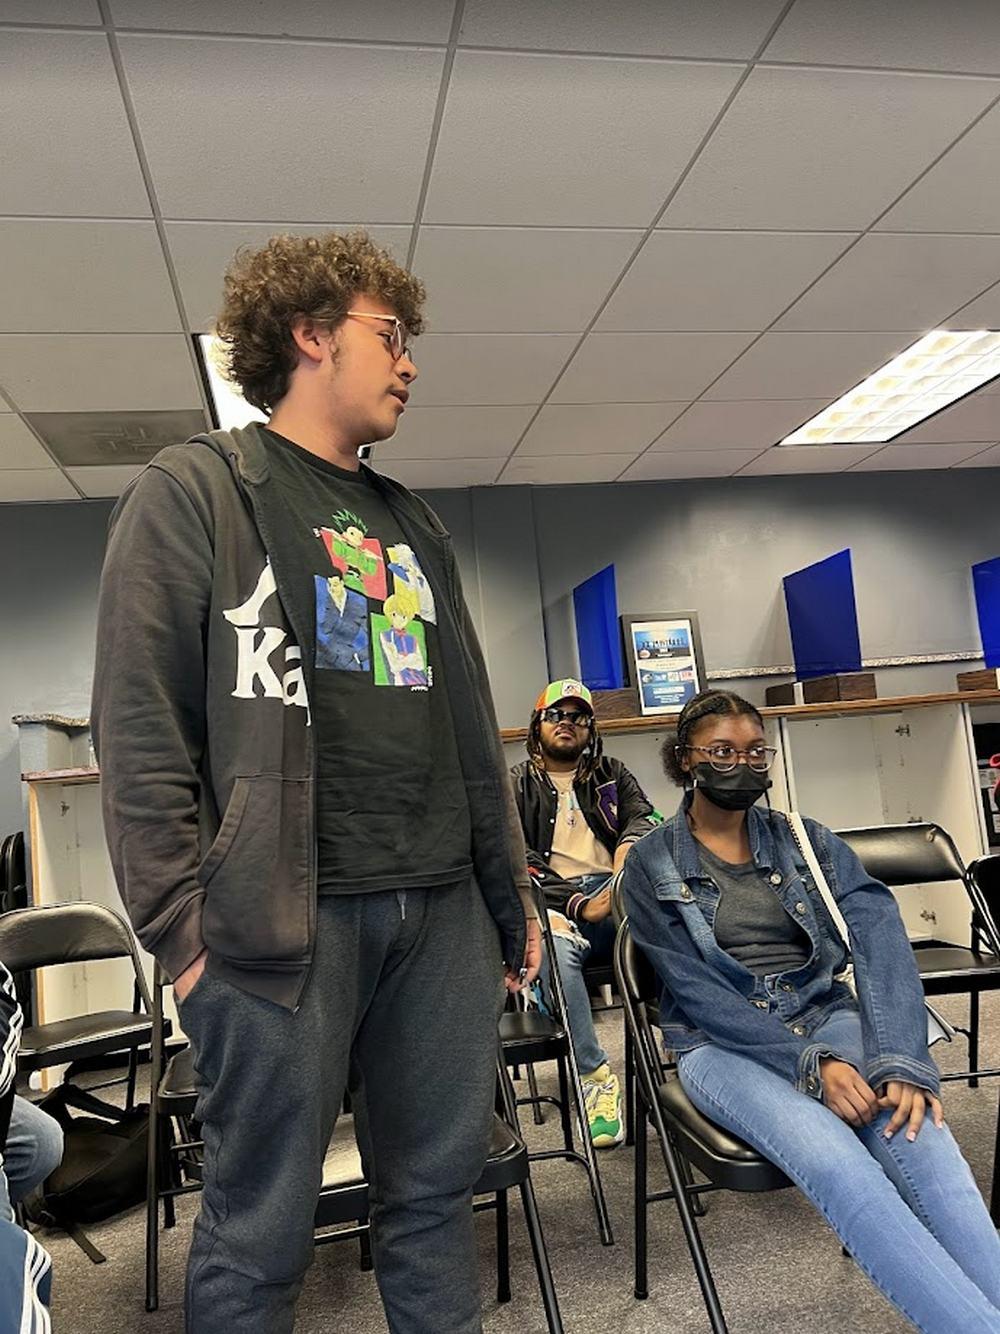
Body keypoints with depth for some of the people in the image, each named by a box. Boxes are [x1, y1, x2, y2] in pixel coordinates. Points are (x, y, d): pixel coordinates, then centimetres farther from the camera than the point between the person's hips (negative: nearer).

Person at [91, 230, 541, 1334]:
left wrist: (512, 897, 17)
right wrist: (182, 927, -12)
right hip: (283, 918, -5)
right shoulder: (191, 492, 0)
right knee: (259, 1232, 6)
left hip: (441, 913, 6)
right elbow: (139, 728, -7)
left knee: (436, 1197, 14)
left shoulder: (415, 526, 19)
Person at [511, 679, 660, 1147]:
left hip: (615, 893, 2)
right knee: (553, 947, -38)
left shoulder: (611, 774, 27)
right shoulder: (517, 786, 17)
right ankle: (595, 1077, -28)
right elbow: (518, 858, 2)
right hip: (555, 901, -2)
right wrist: (579, 904, -12)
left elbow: (644, 817, 10)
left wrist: (630, 845, -16)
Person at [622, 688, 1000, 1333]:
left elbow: (881, 939, -7)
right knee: (838, 1165, -33)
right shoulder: (651, 868, -1)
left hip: (827, 1017, 3)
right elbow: (698, 991, -9)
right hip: (725, 1044, -2)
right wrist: (811, 1064, -21)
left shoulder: (806, 839, 7)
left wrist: (903, 1062, -24)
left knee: (923, 1143, -29)